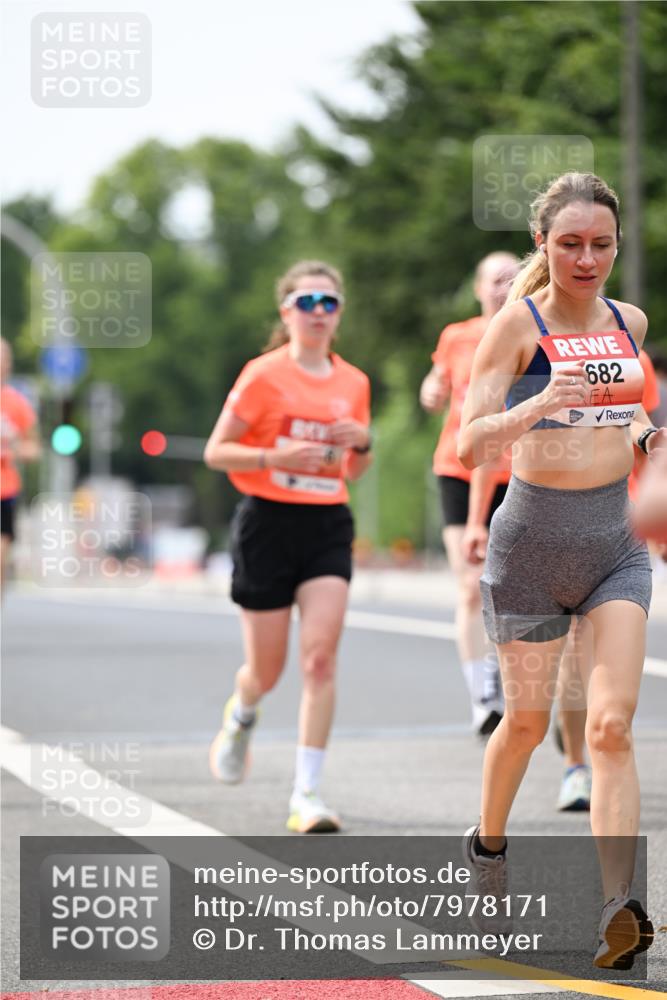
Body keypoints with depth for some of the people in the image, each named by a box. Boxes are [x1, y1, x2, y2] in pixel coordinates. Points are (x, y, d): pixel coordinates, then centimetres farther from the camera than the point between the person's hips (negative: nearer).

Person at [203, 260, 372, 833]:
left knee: (321, 656, -14)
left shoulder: (353, 383, 8)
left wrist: (362, 443, -3)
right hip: (269, 523, -3)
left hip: (328, 527, 3)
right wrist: (279, 456, -20)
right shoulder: (264, 376, -6)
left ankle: (307, 795, -12)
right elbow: (216, 452, -5)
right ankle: (241, 717, 45)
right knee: (267, 669, 6)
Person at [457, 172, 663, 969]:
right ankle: (487, 844, 39)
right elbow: (470, 444, -15)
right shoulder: (518, 323, -8)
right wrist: (542, 405, -31)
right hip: (533, 537, -3)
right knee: (527, 721, 10)